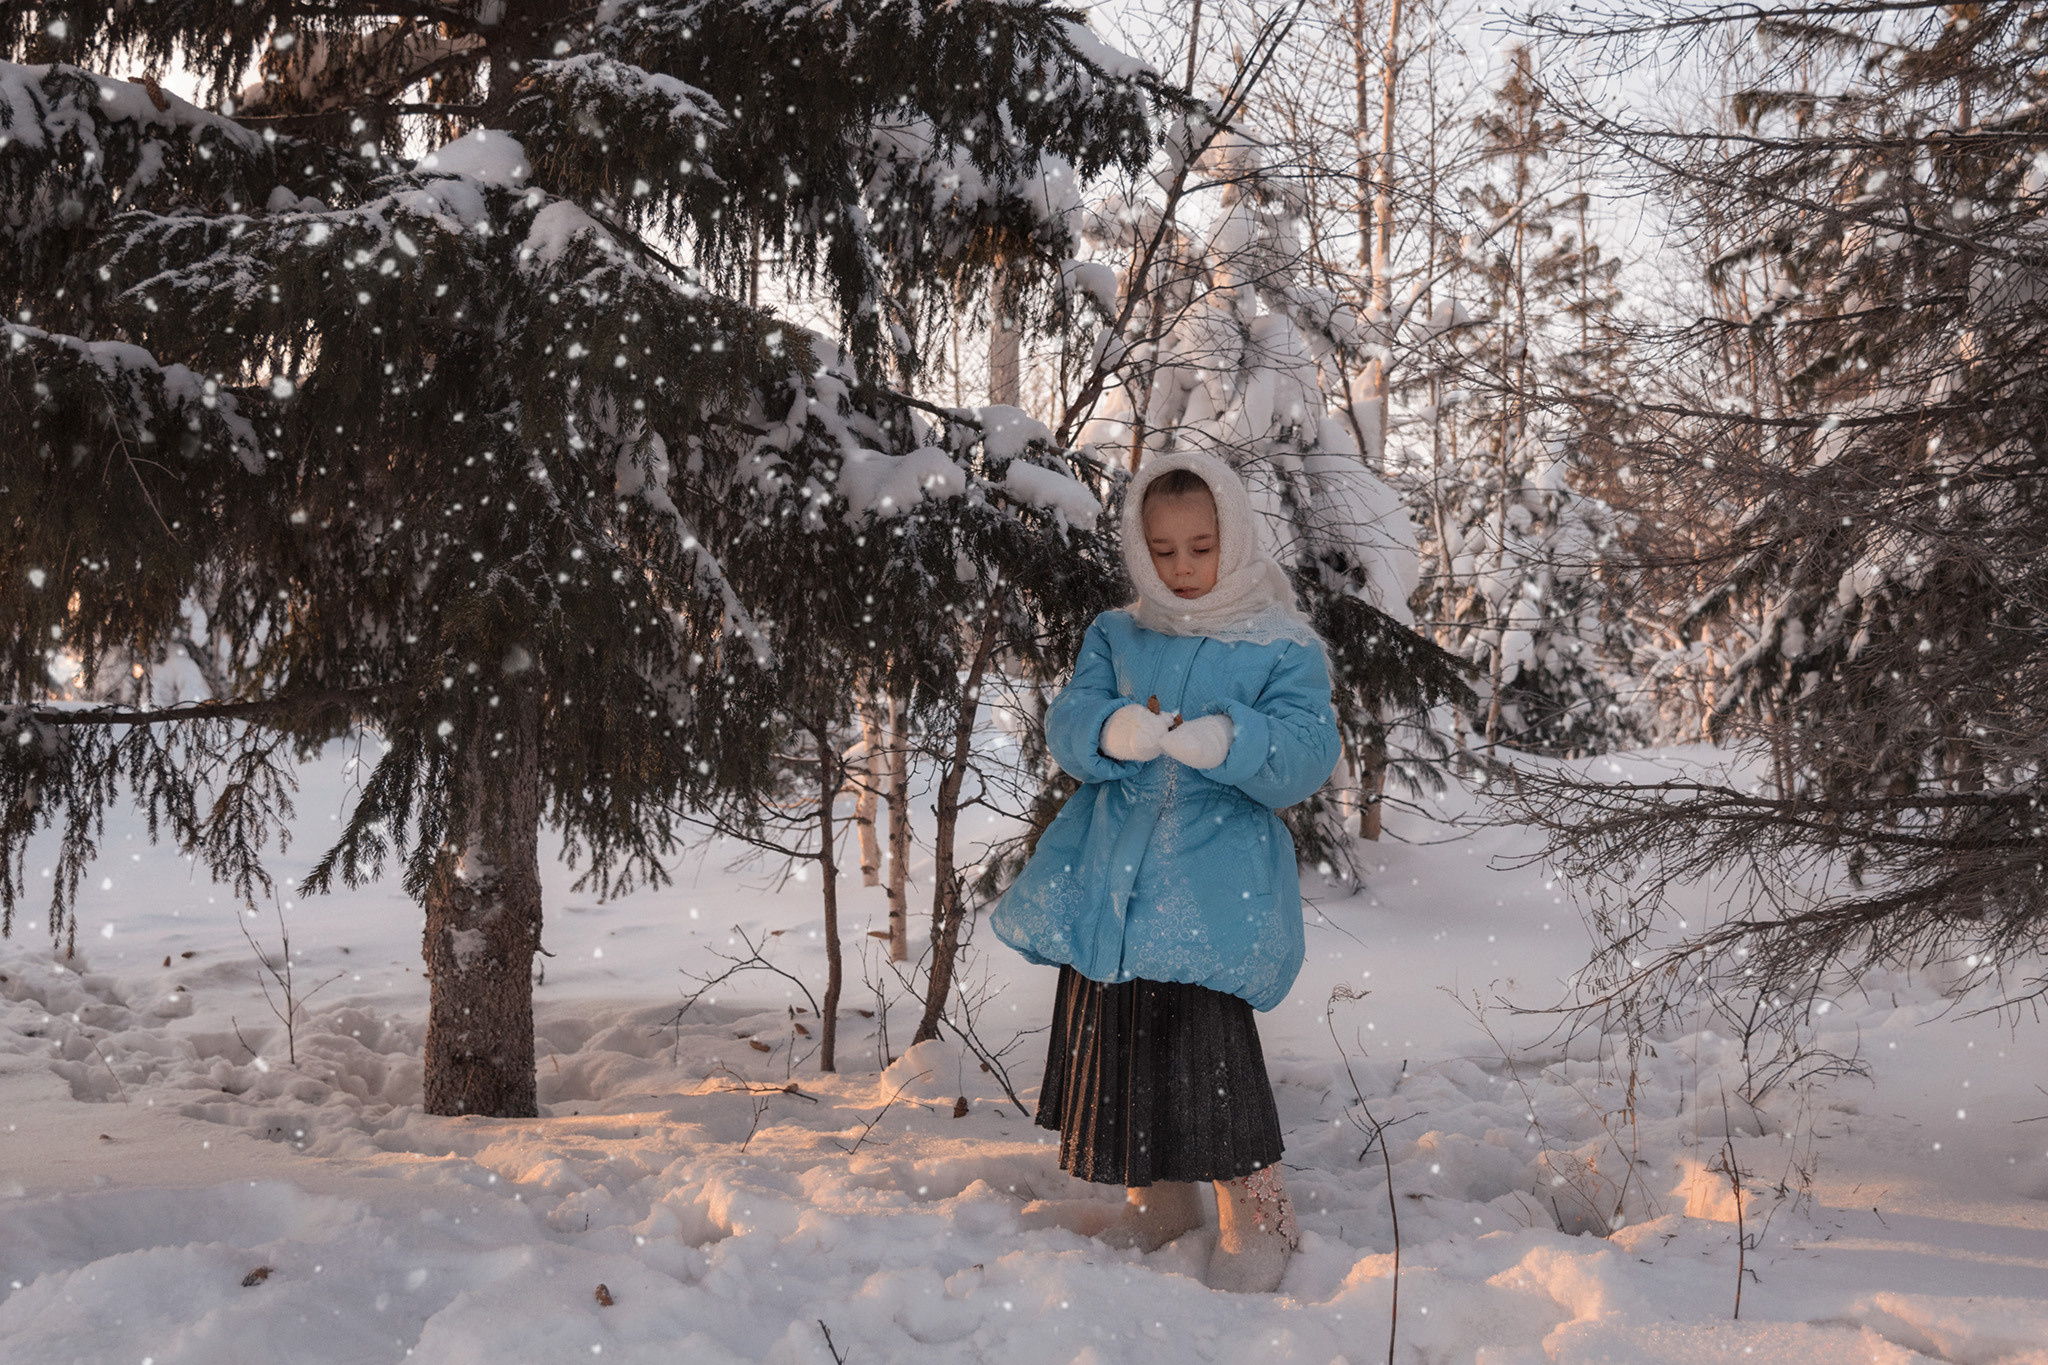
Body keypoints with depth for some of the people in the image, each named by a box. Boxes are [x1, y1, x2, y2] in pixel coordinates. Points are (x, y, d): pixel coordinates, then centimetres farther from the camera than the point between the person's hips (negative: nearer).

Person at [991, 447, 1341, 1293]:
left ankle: (1255, 1215, 8)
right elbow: (1067, 723, -1)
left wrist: (1229, 743, -29)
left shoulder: (1282, 648, 1)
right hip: (1108, 879, 4)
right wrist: (1113, 731, -25)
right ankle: (1156, 1200, 31)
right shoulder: (1116, 637, 11)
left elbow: (1307, 757, -9)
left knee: (1208, 1049, -13)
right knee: (1114, 1041, 10)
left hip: (1213, 884, -4)